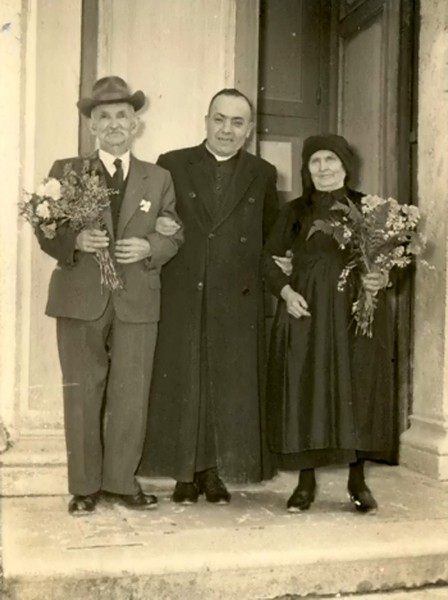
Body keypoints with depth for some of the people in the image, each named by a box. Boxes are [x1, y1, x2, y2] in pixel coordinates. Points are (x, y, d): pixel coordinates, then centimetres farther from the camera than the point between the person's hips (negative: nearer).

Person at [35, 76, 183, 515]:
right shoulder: (66, 171, 7)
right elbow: (47, 234, 2)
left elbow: (174, 236, 8)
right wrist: (76, 240, -18)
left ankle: (121, 481, 19)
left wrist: (148, 248, -13)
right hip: (81, 300, -1)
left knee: (131, 394, 5)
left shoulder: (159, 179, 12)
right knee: (83, 394, 5)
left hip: (137, 302, 1)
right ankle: (84, 486, 17)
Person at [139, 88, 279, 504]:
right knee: (181, 385, 3)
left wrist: (263, 275, 2)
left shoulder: (262, 175, 9)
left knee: (230, 386, 4)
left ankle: (216, 473, 16)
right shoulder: (172, 165, 6)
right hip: (182, 297, -1)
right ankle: (186, 473, 15)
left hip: (237, 300, 1)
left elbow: (272, 235, 12)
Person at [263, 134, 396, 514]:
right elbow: (271, 259, 8)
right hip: (305, 315, 1)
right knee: (304, 393, 0)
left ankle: (358, 481, 14)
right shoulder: (294, 212, 11)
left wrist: (381, 279, -15)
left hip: (357, 315, 0)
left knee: (358, 393, 0)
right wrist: (286, 292, -9)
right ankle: (306, 481, 12)